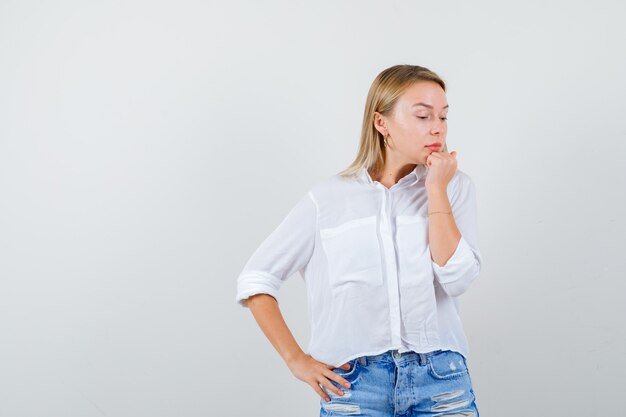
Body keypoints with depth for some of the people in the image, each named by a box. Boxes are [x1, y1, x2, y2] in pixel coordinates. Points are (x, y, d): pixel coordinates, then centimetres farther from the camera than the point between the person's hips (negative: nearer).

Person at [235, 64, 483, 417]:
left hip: (441, 381, 1)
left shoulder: (455, 186, 4)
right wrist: (296, 360, -1)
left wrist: (436, 190, -9)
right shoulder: (328, 198, 1)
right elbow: (256, 278, 5)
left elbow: (457, 279, -9)